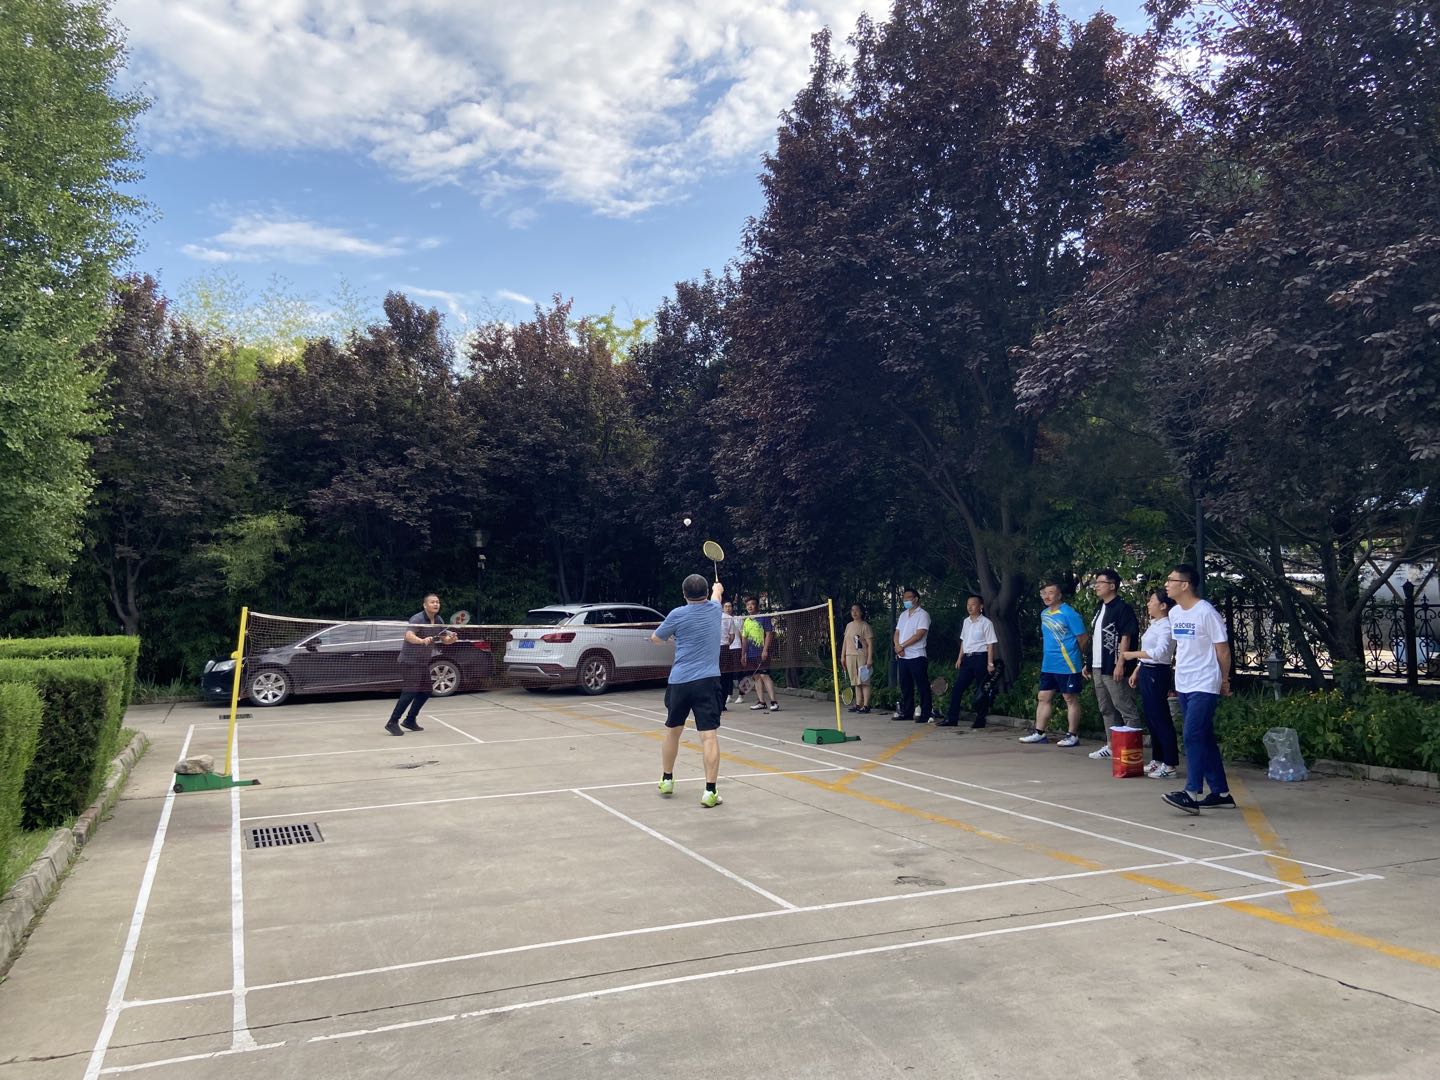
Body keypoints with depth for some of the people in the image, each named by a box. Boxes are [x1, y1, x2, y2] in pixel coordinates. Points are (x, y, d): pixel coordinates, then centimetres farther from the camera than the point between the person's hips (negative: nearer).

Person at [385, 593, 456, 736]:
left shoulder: (438, 621, 5)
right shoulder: (417, 619, -18)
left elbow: (444, 640, 12)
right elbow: (408, 636, -33)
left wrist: (451, 638, -12)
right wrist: (422, 640, -52)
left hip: (424, 662, 8)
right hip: (410, 661, -8)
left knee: (425, 692, 9)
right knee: (410, 692, -15)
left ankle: (410, 721, 23)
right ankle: (392, 723, -7)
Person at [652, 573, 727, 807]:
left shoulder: (678, 614, -3)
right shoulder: (714, 609, 6)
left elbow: (656, 638, 13)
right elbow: (716, 595, 32)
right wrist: (718, 587, 54)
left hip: (678, 682, 0)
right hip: (708, 681, 0)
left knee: (672, 730, 18)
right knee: (709, 735, -5)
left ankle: (666, 780, 33)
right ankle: (710, 792, -10)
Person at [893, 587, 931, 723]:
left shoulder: (923, 614, -6)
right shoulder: (903, 615, 17)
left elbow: (919, 634, -16)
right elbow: (897, 633, 14)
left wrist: (902, 646, -13)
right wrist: (897, 646, -6)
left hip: (917, 656, -7)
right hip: (903, 656, 7)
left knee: (922, 686, -4)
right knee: (905, 686, 11)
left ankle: (925, 715, -2)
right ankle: (905, 712, 18)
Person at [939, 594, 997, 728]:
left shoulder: (986, 623, -7)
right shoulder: (966, 622, 12)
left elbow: (990, 644, -8)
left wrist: (990, 663, -12)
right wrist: (959, 658, 14)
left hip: (980, 658, -6)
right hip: (967, 657, 7)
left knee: (980, 690, 0)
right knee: (957, 688, 2)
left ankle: (980, 720, 12)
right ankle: (951, 719, 6)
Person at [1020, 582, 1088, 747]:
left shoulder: (1069, 614, -13)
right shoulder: (1044, 614, 11)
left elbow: (1083, 638, -9)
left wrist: (1075, 656, 4)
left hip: (1067, 665, -8)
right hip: (1048, 665, 8)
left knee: (1070, 699, 2)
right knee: (1043, 698, 10)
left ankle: (1073, 736, 8)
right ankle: (1039, 733, 17)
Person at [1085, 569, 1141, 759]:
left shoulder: (1122, 608, -10)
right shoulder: (1100, 609, 17)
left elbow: (1126, 637, -16)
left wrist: (1120, 664, -22)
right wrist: (1089, 664, 20)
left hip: (1114, 668, -10)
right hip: (1098, 668, 10)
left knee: (1125, 708, -6)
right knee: (1106, 709, 15)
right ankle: (1112, 745, 23)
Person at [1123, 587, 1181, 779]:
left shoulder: (1166, 626, -15)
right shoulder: (1153, 624, 14)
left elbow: (1160, 652, -29)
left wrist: (1133, 654, -24)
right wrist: (1136, 671, 21)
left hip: (1157, 674, -10)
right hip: (1146, 672, 10)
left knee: (1161, 719, -6)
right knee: (1151, 718, 14)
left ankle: (1170, 765, -1)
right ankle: (1157, 760, 23)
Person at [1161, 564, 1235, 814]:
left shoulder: (1206, 613, -14)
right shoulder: (1174, 613, 9)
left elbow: (1222, 649, -8)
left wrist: (1224, 680, 0)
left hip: (1204, 686, -8)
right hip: (1183, 686, 8)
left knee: (1193, 736, -14)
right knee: (1205, 739, 12)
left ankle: (1192, 793, -14)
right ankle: (1220, 792, 20)